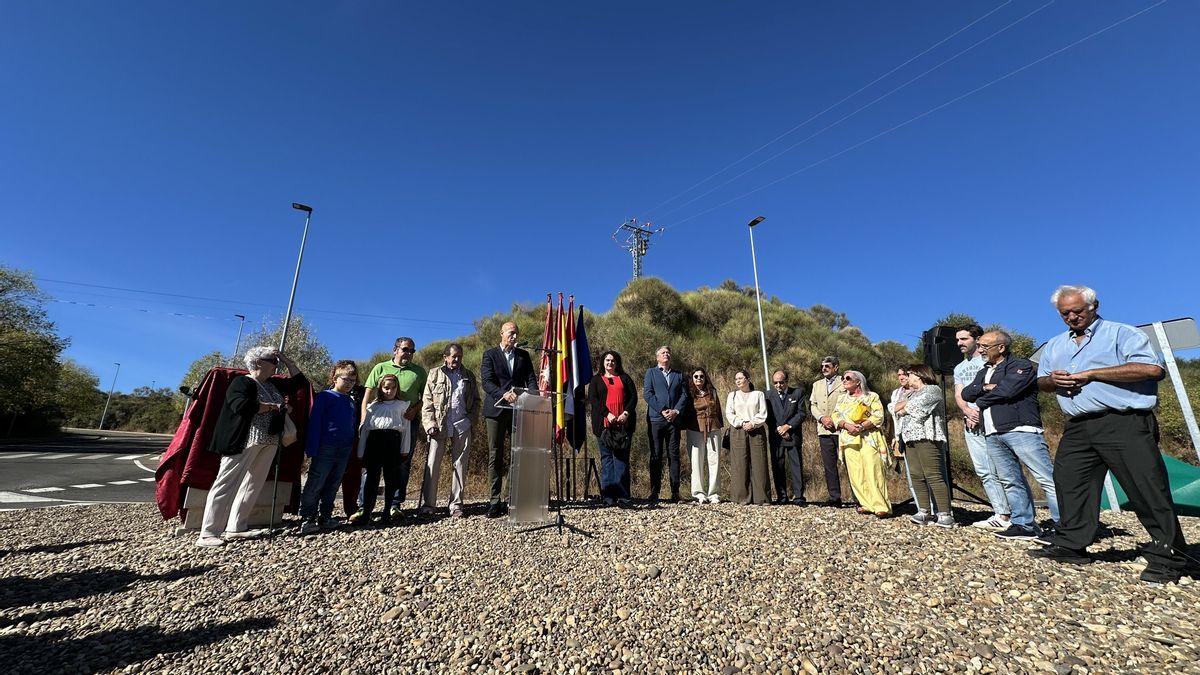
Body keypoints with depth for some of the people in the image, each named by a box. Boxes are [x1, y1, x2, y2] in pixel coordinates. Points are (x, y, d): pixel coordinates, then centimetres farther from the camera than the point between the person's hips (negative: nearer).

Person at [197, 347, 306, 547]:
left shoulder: (274, 385, 17)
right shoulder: (242, 382, -6)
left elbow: (299, 382, 26)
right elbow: (241, 406, -22)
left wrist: (288, 361, 16)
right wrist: (272, 407, -12)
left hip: (268, 443, 8)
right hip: (244, 442, -8)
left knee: (253, 485, 8)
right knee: (227, 484, -5)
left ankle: (235, 527, 15)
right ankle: (207, 534, 0)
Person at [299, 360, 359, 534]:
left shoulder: (351, 402, 14)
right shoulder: (324, 396, -5)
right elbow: (314, 424, -9)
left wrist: (353, 448, 12)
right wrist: (312, 449, -14)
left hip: (344, 451, 6)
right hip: (325, 449, -6)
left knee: (332, 487, 12)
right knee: (315, 485, -2)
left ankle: (325, 518, 20)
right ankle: (307, 519, 6)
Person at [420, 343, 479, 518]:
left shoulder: (469, 375, 13)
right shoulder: (435, 375, 9)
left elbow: (476, 401, 14)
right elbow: (427, 402, 4)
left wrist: (471, 419, -1)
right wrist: (430, 424, -8)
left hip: (462, 427, 1)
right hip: (439, 427, -1)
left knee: (460, 465, 4)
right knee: (432, 464, -1)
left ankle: (456, 505, 12)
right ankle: (427, 504, 9)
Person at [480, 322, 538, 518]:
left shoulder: (524, 355, 15)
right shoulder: (490, 355, 4)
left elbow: (531, 379, 7)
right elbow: (487, 382, -7)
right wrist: (504, 394, -24)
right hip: (497, 410, -3)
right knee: (495, 456, 1)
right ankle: (495, 501, 7)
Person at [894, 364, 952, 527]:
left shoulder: (933, 390, 3)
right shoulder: (912, 394, 28)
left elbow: (917, 407, -9)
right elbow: (896, 407, 20)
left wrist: (904, 408, 7)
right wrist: (906, 403, 2)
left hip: (926, 438, -8)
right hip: (910, 439, 8)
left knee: (934, 476, -11)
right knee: (916, 476, 3)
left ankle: (945, 514, -10)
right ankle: (924, 512, 6)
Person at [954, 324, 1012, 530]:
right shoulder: (959, 369, 21)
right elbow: (958, 395, 13)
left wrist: (981, 412, -13)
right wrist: (967, 411, -7)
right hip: (971, 424, 6)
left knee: (998, 469, -10)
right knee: (983, 471, 4)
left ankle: (1007, 515, -6)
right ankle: (1000, 513, 8)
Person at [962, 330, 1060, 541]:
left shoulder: (1021, 365, 0)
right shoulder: (984, 372, 23)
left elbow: (1006, 390, -15)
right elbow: (966, 393, 14)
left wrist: (982, 400, 0)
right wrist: (984, 387, -4)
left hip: (1021, 430, -7)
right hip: (993, 435, 7)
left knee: (1047, 478, -6)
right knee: (1010, 481, 8)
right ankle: (1024, 524, 14)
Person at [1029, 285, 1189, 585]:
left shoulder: (1121, 333, 1)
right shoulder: (1055, 345, 19)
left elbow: (1153, 368, -13)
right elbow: (1041, 381, 22)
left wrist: (1093, 373, -16)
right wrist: (1052, 379, -2)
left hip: (1124, 424, -6)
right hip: (1078, 428, 6)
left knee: (1147, 489, -4)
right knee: (1068, 483, 5)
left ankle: (1167, 557, 10)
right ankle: (1070, 545, 14)